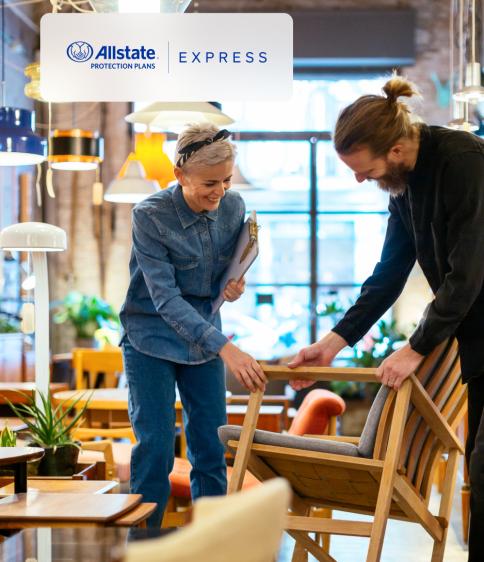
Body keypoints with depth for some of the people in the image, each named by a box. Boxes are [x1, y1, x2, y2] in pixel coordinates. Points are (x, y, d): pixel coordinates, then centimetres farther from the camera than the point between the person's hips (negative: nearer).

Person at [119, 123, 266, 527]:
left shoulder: (233, 207, -6)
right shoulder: (150, 216, -22)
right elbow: (165, 296, -28)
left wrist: (235, 284, -13)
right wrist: (224, 348, -37)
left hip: (203, 336, 5)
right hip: (151, 339, -4)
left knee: (212, 443, 5)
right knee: (156, 444, -8)